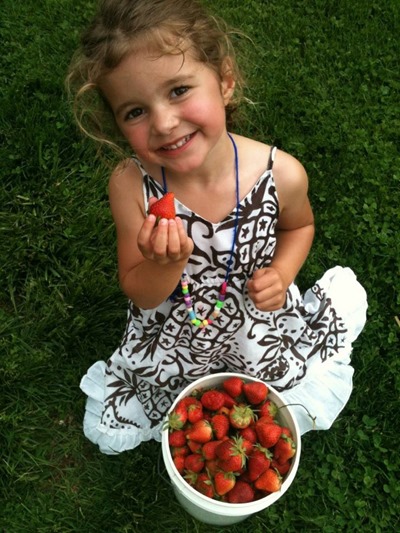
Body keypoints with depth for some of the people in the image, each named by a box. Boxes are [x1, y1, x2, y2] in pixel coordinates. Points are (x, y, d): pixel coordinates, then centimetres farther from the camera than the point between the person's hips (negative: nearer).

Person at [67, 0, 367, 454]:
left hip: (260, 332, 1)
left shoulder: (282, 175, -25)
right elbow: (140, 294, -15)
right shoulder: (131, 186, -26)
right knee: (109, 434, 11)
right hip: (171, 342, 0)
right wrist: (166, 264, -37)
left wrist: (280, 274, -17)